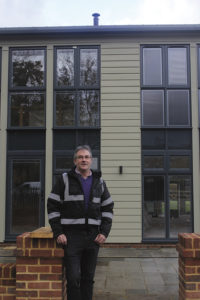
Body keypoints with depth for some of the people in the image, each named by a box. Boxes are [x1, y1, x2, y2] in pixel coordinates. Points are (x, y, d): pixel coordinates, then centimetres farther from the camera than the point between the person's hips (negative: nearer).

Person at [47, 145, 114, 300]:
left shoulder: (99, 182, 9)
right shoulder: (65, 180, -1)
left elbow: (108, 208, 12)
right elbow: (52, 206, -2)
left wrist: (105, 233, 0)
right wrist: (58, 233, -9)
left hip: (93, 236, 3)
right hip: (71, 235, -3)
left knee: (88, 278, 10)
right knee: (73, 278, -4)